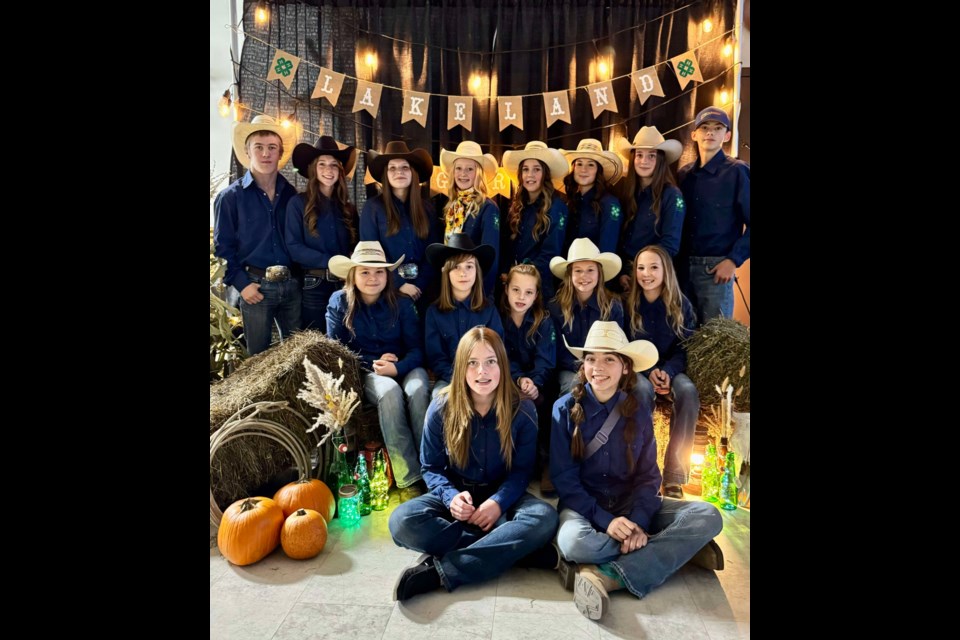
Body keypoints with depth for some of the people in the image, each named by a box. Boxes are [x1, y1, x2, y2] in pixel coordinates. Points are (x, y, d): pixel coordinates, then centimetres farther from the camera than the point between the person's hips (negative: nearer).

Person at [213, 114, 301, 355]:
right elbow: (223, 247, -4)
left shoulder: (291, 194, 8)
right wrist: (241, 283, -11)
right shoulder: (230, 197, -4)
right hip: (256, 285, -3)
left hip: (292, 284, 3)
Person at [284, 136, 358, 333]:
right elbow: (293, 247, -9)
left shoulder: (348, 207, 12)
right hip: (313, 285, -4)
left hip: (344, 284, 4)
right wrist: (332, 262, -17)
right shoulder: (298, 203, -1)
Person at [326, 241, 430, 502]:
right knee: (390, 393, -35)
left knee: (417, 390, -35)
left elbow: (417, 348, -3)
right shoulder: (339, 302, -1)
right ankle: (409, 479, -33)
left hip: (405, 367, 1)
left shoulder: (401, 303, -1)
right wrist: (373, 363, -14)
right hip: (365, 372, -1)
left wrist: (397, 367, -24)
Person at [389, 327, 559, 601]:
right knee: (402, 521, -29)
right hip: (456, 495, 1)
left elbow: (521, 470, -4)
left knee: (544, 518, -33)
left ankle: (439, 571, -29)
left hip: (501, 497, 0)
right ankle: (515, 549, -25)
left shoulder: (522, 410, -9)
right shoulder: (441, 408, -8)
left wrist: (498, 502, -24)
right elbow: (431, 468, -1)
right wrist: (451, 496, -23)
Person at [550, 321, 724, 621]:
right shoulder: (565, 408, -9)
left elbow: (648, 476, -2)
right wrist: (605, 521, -22)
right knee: (574, 543, -38)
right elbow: (563, 477, -10)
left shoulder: (638, 414, 0)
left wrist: (637, 522, -21)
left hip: (630, 503, 3)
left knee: (708, 517, -17)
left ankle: (608, 576, -26)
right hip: (583, 504, -2)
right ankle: (677, 549, -16)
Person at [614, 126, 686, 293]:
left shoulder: (672, 195, -8)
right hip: (625, 274, 4)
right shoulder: (626, 192, 6)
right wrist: (622, 272, -6)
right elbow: (618, 238, 5)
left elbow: (670, 244, -13)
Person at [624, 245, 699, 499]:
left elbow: (686, 347, -1)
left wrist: (667, 372, -20)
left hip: (671, 369, 1)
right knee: (643, 389, -36)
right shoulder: (627, 303, -2)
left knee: (688, 390, -32)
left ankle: (674, 473, -26)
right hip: (637, 369, -1)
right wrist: (649, 372, -17)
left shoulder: (681, 304, 2)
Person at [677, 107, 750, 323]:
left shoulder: (737, 171, -3)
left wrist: (734, 260, -13)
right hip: (682, 266, 5)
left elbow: (750, 223, -6)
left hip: (716, 267, -4)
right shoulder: (684, 174, 12)